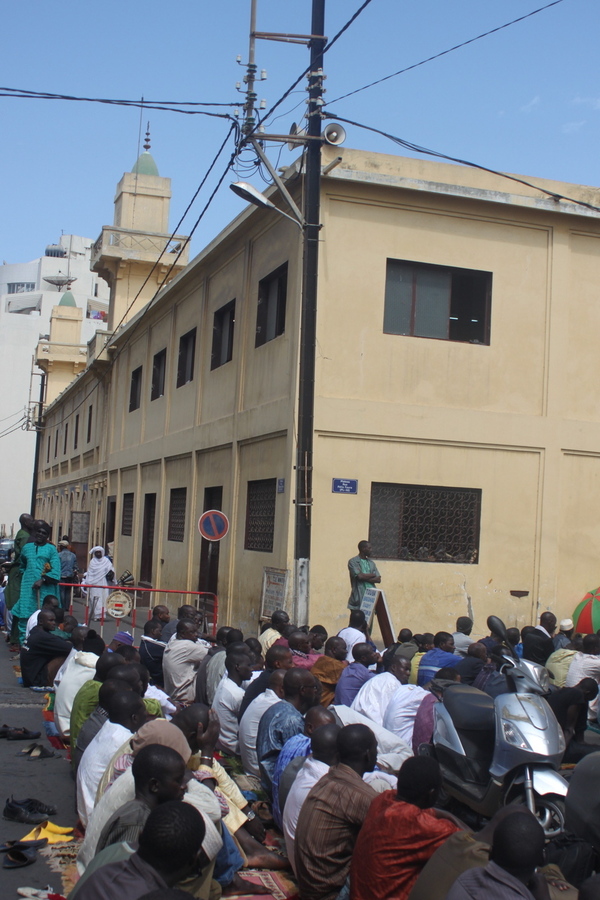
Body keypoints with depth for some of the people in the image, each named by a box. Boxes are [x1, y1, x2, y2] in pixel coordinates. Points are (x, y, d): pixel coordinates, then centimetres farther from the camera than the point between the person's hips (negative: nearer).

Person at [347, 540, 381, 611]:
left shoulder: (371, 562, 16)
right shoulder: (353, 562, -2)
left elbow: (378, 579, 6)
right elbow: (359, 576, -16)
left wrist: (364, 578, -8)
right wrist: (372, 575, 0)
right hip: (358, 599, -5)